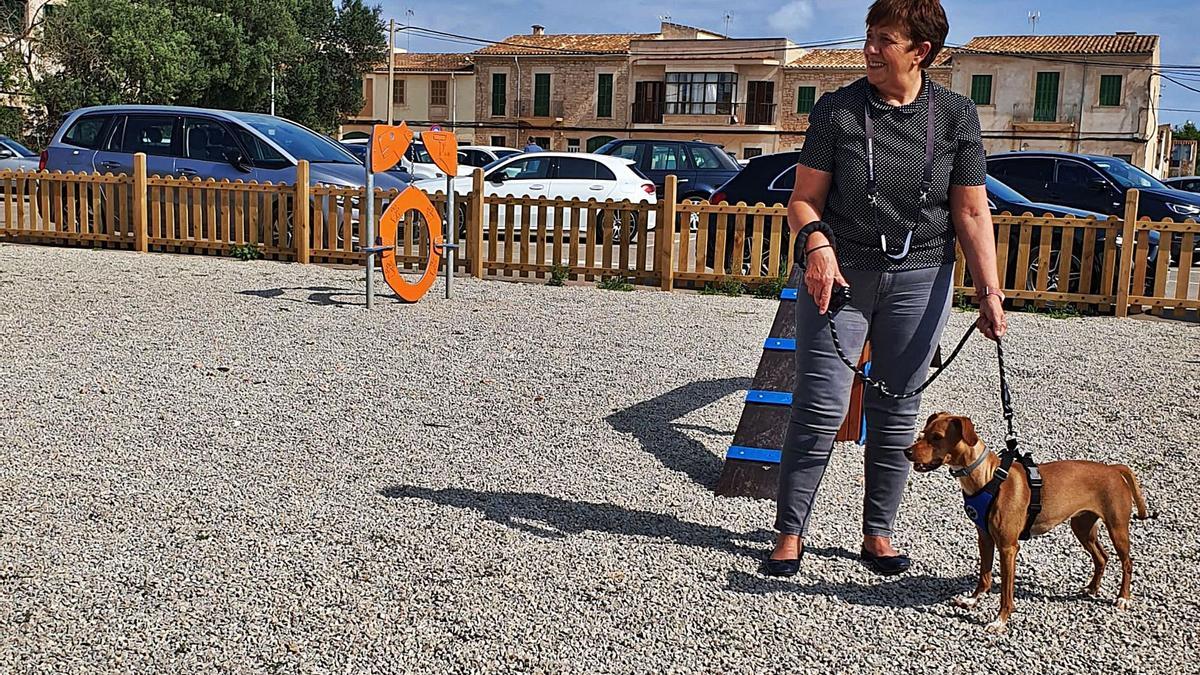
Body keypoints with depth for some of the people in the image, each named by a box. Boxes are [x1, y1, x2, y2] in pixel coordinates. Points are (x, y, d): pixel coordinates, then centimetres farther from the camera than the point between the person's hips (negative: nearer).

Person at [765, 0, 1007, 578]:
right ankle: (790, 534, 8)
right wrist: (815, 243, -21)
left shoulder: (956, 116, 1)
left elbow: (971, 213, 2)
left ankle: (878, 534, 23)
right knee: (819, 410, -5)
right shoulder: (837, 110, -2)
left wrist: (989, 291, -6)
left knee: (896, 414, 8)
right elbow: (804, 199, -1)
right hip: (840, 272, -1)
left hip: (920, 278, 2)